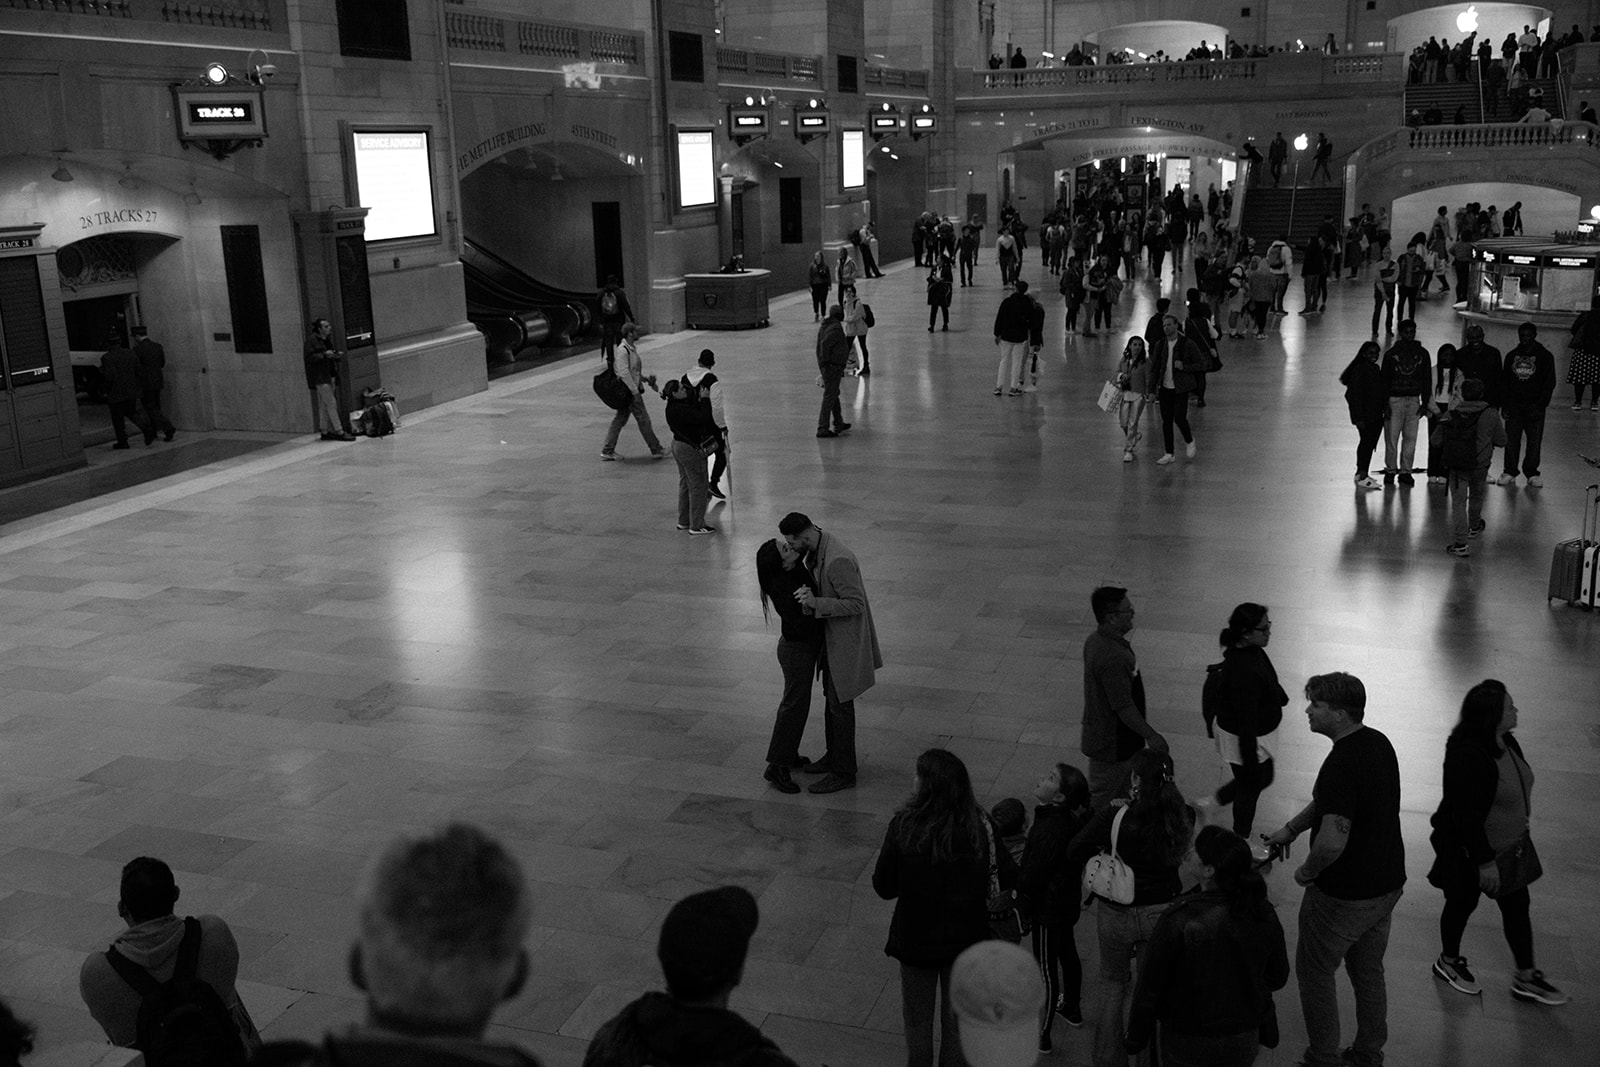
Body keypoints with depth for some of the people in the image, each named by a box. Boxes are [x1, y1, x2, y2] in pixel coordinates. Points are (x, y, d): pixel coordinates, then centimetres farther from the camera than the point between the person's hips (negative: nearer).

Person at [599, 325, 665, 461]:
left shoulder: (632, 348, 12)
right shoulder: (623, 351, -20)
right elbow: (624, 374, -23)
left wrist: (646, 379, 13)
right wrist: (635, 392, -22)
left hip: (632, 390, 10)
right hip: (629, 390, -10)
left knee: (620, 419, 12)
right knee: (643, 419, 0)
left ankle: (607, 451, 16)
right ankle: (656, 450, 10)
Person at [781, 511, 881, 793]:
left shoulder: (838, 561, -30)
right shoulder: (816, 550, 0)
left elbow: (856, 604, -28)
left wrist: (816, 603, -33)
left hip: (845, 641, -10)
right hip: (830, 637, 10)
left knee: (840, 704, 0)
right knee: (831, 697, 21)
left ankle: (843, 773, 12)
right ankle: (833, 756, 36)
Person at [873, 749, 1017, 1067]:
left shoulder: (904, 826, -23)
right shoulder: (979, 827, -18)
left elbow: (884, 887, -14)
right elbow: (1008, 879, -11)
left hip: (916, 937, -1)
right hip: (966, 937, 1)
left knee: (917, 1023, 21)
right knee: (956, 1023, 22)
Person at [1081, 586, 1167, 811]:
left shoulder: (1095, 640, -1)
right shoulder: (1112, 657, -33)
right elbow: (1123, 707, -28)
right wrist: (1151, 735, -18)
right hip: (1112, 745, -10)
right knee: (1102, 801, 8)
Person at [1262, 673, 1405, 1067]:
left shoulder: (1342, 764, -30)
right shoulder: (1379, 743, 1)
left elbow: (1332, 842, -34)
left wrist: (1307, 871, -17)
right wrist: (1291, 829, 12)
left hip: (1344, 897, -9)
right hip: (1387, 883, 9)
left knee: (1314, 973, 11)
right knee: (1369, 971, 23)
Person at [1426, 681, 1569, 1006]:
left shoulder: (1506, 743, -4)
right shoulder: (1466, 756, -32)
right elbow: (1466, 815, -29)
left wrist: (1520, 829, 19)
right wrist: (1485, 861, -25)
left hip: (1509, 845, 8)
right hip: (1468, 850, -8)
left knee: (1517, 906, 16)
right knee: (1463, 904, 13)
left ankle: (1526, 979, 31)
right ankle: (1448, 961, 38)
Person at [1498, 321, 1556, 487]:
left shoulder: (1544, 356, 2)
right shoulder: (1512, 355, 11)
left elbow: (1549, 382, 0)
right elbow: (1503, 381, 13)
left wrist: (1541, 405, -9)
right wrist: (1504, 405, 4)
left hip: (1534, 406, -2)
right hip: (1513, 405, 2)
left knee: (1534, 441, -2)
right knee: (1511, 440, 1)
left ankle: (1532, 473, 8)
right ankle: (1509, 472, 9)